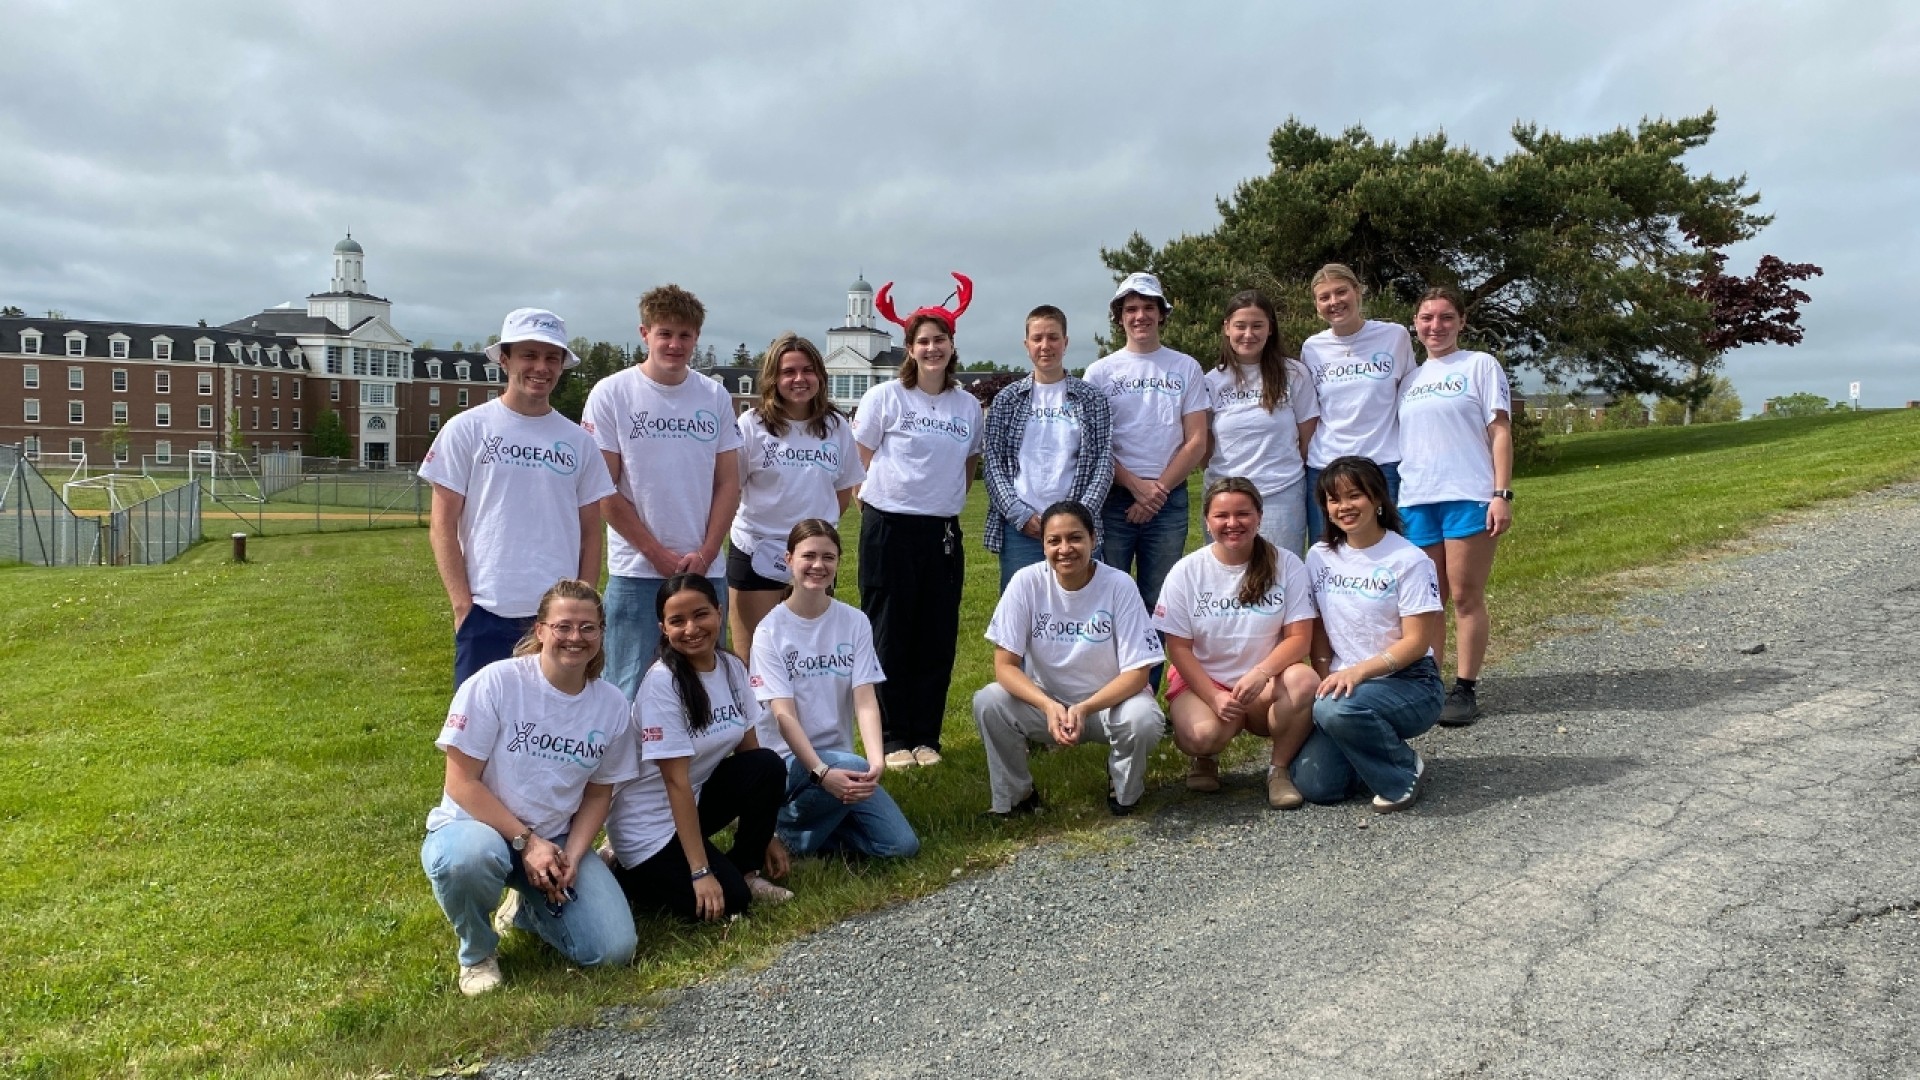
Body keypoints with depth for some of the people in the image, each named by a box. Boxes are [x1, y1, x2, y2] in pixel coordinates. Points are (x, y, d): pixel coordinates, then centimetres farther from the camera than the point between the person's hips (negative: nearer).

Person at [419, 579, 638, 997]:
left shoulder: (612, 704, -5)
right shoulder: (495, 682, -17)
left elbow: (598, 794, 5)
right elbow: (462, 783, -16)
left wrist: (572, 856, -11)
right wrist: (526, 841, -22)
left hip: (555, 841, 4)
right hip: (477, 826, -3)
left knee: (614, 950, -14)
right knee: (469, 859, -41)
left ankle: (527, 910, 19)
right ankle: (477, 953, -6)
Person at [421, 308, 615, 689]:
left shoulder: (577, 441, 9)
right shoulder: (467, 430, 2)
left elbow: (590, 531, 11)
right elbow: (442, 526, 0)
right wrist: (462, 604, -7)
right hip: (486, 614, -2)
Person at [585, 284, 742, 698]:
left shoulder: (716, 397, 7)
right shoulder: (611, 395, -2)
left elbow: (728, 483, 7)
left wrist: (704, 554, -5)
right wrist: (660, 555, -8)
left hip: (706, 571, 3)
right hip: (636, 572, -3)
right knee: (630, 692, 1)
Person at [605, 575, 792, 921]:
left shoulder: (731, 667, -4)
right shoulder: (662, 681, -23)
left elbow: (750, 750, 3)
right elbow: (676, 781, -24)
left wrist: (767, 835, 3)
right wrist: (701, 872, -24)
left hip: (697, 800, 6)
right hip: (647, 822, -6)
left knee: (767, 766, -17)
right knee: (729, 901, -16)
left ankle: (744, 871, 1)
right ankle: (629, 876, 5)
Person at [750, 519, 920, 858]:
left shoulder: (855, 622, -1)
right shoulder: (771, 630, -10)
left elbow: (865, 699, -10)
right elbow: (783, 714, -17)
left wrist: (877, 760, -28)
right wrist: (821, 772, -31)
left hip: (838, 757, 4)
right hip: (788, 757, -4)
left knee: (901, 845, -10)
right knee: (852, 766, -35)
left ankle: (820, 817, 11)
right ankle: (791, 823, -8)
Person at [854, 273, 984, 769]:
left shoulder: (968, 406, 8)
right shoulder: (885, 397, -3)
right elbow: (860, 462, 1)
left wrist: (948, 500, 8)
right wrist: (882, 500, -3)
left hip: (943, 532, 4)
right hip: (889, 528, -3)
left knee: (937, 638, 6)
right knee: (890, 636, 2)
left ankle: (926, 736, 18)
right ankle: (893, 737, 13)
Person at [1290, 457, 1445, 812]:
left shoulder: (1409, 560, -10)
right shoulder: (1319, 558, 5)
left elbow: (1417, 641, -13)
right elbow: (1319, 632, 8)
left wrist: (1358, 671, -23)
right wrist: (1326, 681, -6)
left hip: (1408, 684, -5)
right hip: (1344, 684, 5)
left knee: (1337, 710, -36)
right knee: (1313, 784, -13)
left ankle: (1405, 772, -7)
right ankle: (1376, 748, 18)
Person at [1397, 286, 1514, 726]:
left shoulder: (1480, 366, 4)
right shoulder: (1410, 378, 17)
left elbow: (1500, 432, -1)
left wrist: (1502, 494, -10)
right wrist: (1390, 500, 13)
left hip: (1468, 497, -4)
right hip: (1415, 501, 4)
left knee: (1466, 597, -2)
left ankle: (1464, 690, 5)